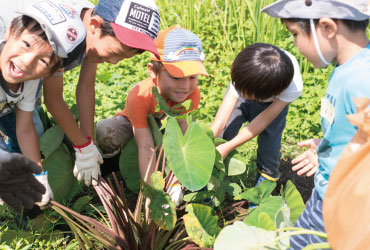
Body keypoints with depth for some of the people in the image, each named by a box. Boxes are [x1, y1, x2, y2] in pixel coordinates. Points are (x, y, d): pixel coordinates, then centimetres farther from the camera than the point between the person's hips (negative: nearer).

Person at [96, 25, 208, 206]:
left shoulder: (192, 95, -29)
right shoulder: (138, 97, -38)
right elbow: (146, 147, -43)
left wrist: (175, 184, -43)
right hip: (133, 125, -3)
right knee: (104, 133, -34)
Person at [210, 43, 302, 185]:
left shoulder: (293, 88, -43)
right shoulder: (243, 75, -41)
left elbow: (263, 120, -34)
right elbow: (220, 122, -39)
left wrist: (227, 147, -35)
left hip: (274, 101, 0)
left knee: (269, 143, -10)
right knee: (224, 133, -14)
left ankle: (267, 179, 20)